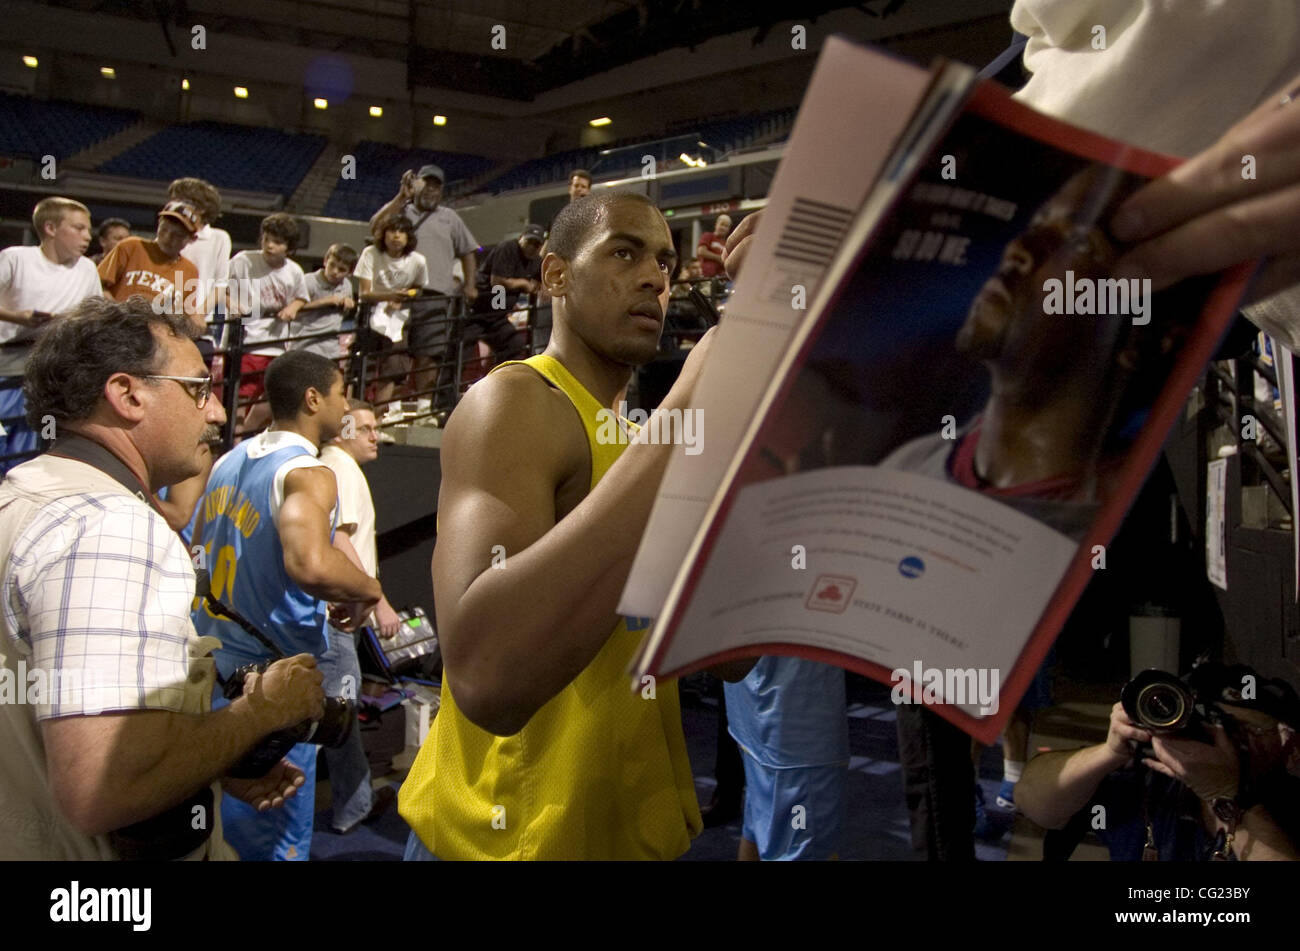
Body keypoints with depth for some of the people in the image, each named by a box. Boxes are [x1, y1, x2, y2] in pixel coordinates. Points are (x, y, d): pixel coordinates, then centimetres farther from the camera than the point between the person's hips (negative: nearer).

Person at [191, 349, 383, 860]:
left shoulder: (230, 460, 10)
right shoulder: (308, 473, -17)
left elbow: (199, 547, 23)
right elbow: (311, 565, -38)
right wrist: (368, 589, -18)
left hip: (210, 664, 8)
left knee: (215, 832, 22)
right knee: (277, 842, 5)